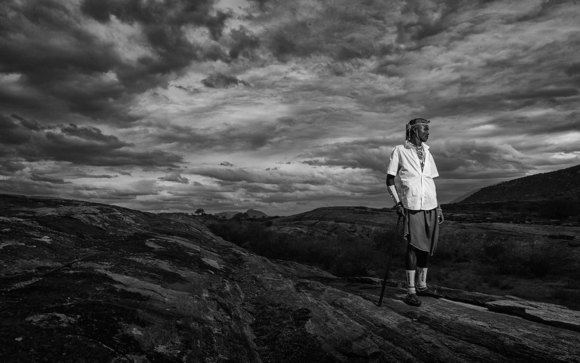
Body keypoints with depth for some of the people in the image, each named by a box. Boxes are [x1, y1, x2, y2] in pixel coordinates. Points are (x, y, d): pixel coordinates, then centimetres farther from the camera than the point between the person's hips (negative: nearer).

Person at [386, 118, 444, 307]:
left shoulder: (427, 153, 14)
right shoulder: (399, 151, -3)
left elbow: (430, 182, 17)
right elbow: (389, 180, -2)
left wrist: (438, 207, 13)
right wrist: (397, 202, -13)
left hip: (430, 207, 6)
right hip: (412, 207, -6)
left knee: (426, 247, 9)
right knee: (414, 246, -10)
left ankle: (422, 286, 21)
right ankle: (410, 291, -3)